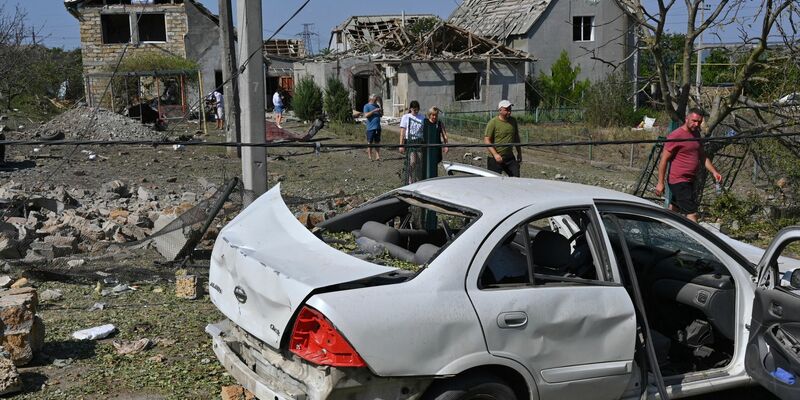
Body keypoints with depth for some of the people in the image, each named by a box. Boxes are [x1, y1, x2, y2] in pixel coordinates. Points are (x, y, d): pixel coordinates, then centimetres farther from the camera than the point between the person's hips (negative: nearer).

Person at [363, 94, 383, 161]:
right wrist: (374, 111, -19)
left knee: (377, 142, 8)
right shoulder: (366, 106, -2)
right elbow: (366, 115, -16)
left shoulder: (377, 105, 14)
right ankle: (370, 157, 6)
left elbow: (381, 115, 18)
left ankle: (377, 157, 11)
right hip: (370, 128, -6)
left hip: (378, 127, 6)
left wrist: (381, 111, -3)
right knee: (370, 143, 0)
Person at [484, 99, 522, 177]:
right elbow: (486, 140, -14)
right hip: (495, 159, -5)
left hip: (510, 157, 5)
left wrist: (519, 153, 18)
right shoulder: (493, 122, -11)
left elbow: (516, 138, 19)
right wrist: (495, 154, -22)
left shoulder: (513, 121, 8)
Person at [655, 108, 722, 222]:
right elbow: (664, 160, -13)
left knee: (673, 210, 17)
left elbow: (702, 157, 21)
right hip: (679, 181, -9)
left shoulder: (696, 134, 13)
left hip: (689, 181, 9)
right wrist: (660, 183, -14)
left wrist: (714, 171, 8)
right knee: (692, 213, -12)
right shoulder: (676, 136, -14)